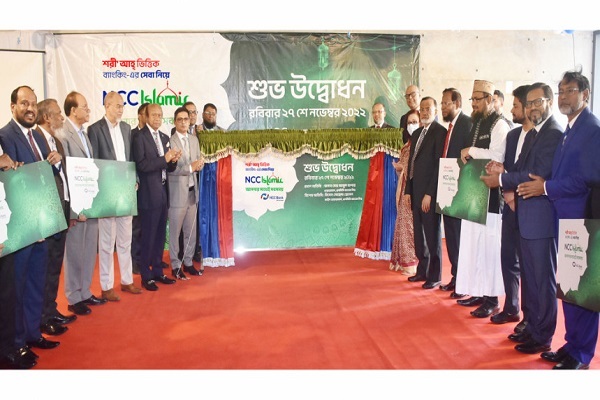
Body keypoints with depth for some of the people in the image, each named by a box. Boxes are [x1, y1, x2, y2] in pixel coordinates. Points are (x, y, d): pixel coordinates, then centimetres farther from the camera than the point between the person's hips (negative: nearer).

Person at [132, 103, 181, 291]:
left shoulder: (165, 138, 14)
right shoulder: (140, 137, -8)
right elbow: (141, 165, -18)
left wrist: (173, 161, -6)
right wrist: (164, 159, -21)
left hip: (163, 192, 7)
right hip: (149, 194, -7)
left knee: (160, 235, 13)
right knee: (148, 237, 1)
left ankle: (157, 272, 25)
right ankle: (146, 276, 13)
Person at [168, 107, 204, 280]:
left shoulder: (194, 139, 12)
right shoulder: (169, 141, -10)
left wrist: (199, 164, -8)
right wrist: (190, 167, -21)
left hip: (192, 191, 6)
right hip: (177, 193, -6)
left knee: (191, 231, 13)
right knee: (174, 232, 5)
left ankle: (188, 263, 25)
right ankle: (175, 266, 16)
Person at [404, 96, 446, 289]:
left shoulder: (440, 131, -9)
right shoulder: (417, 133, 16)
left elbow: (439, 164, -15)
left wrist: (429, 193, -18)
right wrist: (409, 190, 10)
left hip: (430, 192, -8)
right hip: (416, 191, 8)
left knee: (432, 234, 2)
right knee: (419, 233, 13)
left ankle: (434, 276, 13)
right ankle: (422, 270, 25)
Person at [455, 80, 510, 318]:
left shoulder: (499, 125, -9)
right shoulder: (476, 123, 17)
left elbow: (497, 157, -22)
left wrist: (471, 151, -13)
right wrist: (467, 157, 7)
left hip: (489, 194, -9)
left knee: (488, 243, -5)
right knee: (473, 242, 11)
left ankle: (491, 299, 4)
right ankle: (478, 291, 21)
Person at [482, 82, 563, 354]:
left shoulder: (554, 134, -14)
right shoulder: (532, 134, 16)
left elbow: (538, 174, -22)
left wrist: (501, 179, -15)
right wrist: (503, 172, -6)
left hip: (541, 217, -10)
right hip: (525, 216, 10)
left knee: (543, 279, 2)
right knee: (529, 276, 18)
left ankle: (542, 337, 14)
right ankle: (532, 327, 31)